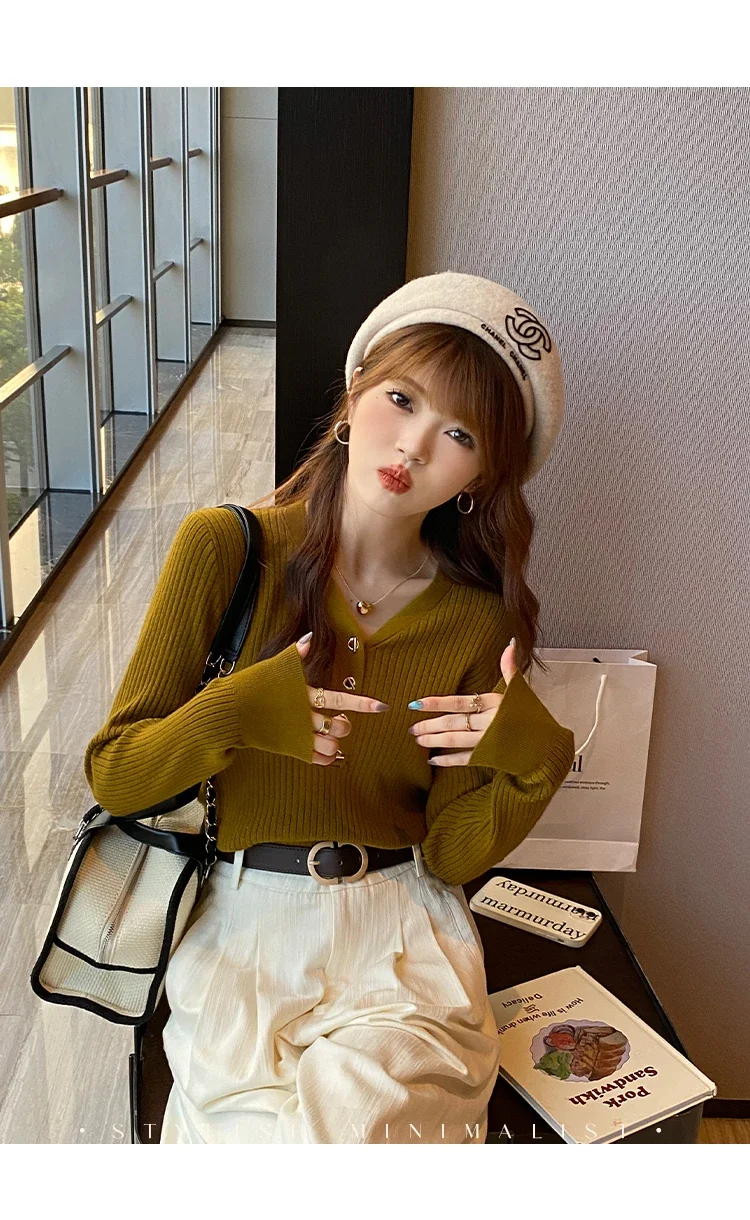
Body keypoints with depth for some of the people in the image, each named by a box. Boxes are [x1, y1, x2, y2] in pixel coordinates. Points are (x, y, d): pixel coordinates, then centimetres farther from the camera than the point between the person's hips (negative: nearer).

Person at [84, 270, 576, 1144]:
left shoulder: (479, 623, -2)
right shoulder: (226, 548, -7)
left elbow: (451, 854, 1)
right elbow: (112, 777, -5)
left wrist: (531, 766, -16)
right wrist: (231, 716, -22)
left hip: (399, 921, 1)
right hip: (237, 916, -1)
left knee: (365, 1112, -23)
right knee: (258, 1120, -22)